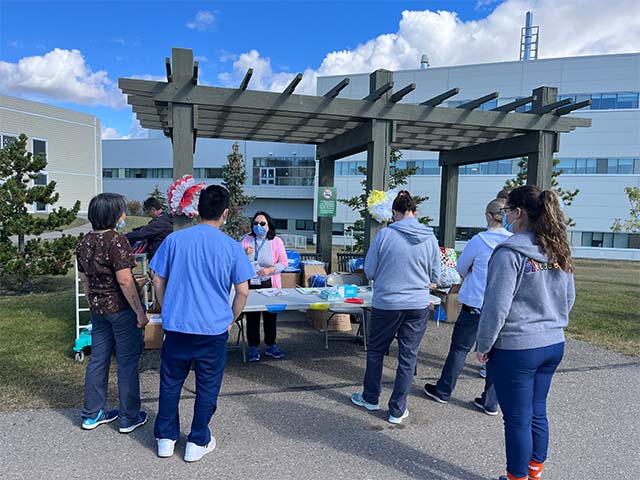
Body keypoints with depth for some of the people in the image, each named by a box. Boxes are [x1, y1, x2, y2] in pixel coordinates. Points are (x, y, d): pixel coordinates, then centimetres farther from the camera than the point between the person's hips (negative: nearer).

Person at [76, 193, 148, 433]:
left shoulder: (85, 242, 7)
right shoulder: (117, 240, -18)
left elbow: (84, 279, 13)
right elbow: (125, 281, -21)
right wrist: (140, 312, -16)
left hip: (98, 308, 8)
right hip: (121, 308, -7)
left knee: (98, 359, 16)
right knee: (127, 362, 4)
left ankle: (92, 415, 28)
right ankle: (129, 418, 16)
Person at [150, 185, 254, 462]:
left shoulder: (174, 239, -1)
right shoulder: (231, 247, -6)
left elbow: (158, 282, 4)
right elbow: (243, 292, -5)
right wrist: (231, 320, 10)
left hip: (176, 325, 2)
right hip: (214, 328, -2)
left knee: (170, 382, 18)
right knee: (207, 387, 13)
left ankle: (165, 439, 31)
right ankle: (197, 443, 25)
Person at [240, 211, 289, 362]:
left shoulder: (276, 241, -2)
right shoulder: (247, 239, 3)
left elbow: (284, 263, -2)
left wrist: (270, 270, -17)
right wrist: (244, 253, -12)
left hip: (269, 284, -1)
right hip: (250, 284, 1)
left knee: (270, 315, 8)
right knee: (252, 316, 5)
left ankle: (270, 345, 23)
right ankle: (253, 347, 16)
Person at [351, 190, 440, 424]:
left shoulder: (385, 235, -11)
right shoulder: (430, 238, -4)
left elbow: (369, 271, -4)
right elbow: (435, 276, 7)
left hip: (386, 303, -2)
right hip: (418, 305, 2)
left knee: (376, 351, 18)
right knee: (408, 356, 12)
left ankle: (370, 398, 35)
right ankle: (398, 410, 21)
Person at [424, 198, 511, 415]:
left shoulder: (479, 240, -11)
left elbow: (461, 268, 2)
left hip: (476, 304, -3)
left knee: (459, 348, 10)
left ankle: (443, 391, 24)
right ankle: (491, 402, 22)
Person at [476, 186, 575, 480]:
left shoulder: (510, 252, -19)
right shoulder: (559, 251, 5)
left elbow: (497, 306, -20)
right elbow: (569, 297, 15)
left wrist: (483, 346, -8)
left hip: (516, 348, -8)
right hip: (554, 345, 8)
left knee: (517, 419, 8)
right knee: (537, 412, 21)